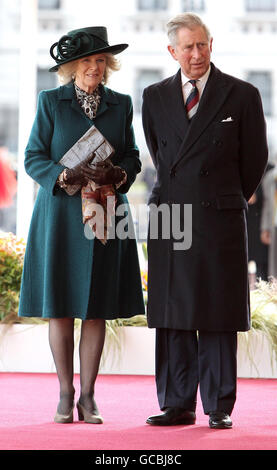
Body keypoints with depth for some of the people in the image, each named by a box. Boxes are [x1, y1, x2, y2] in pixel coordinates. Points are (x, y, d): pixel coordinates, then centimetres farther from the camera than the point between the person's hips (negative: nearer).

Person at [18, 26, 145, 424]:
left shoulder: (120, 105, 10)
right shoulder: (51, 102, 3)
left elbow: (133, 158, 11)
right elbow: (34, 157, -1)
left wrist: (116, 175, -11)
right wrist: (67, 177, -17)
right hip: (60, 216, -2)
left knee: (97, 309, 1)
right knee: (59, 308, -1)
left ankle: (88, 396, 7)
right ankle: (65, 395, 9)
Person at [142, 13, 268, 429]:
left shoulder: (242, 96, 1)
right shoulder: (155, 97, 10)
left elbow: (255, 158, 8)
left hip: (220, 219, -3)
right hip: (169, 219, 3)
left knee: (219, 317, 0)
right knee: (172, 316, 4)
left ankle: (220, 407, 6)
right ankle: (177, 404, 10)